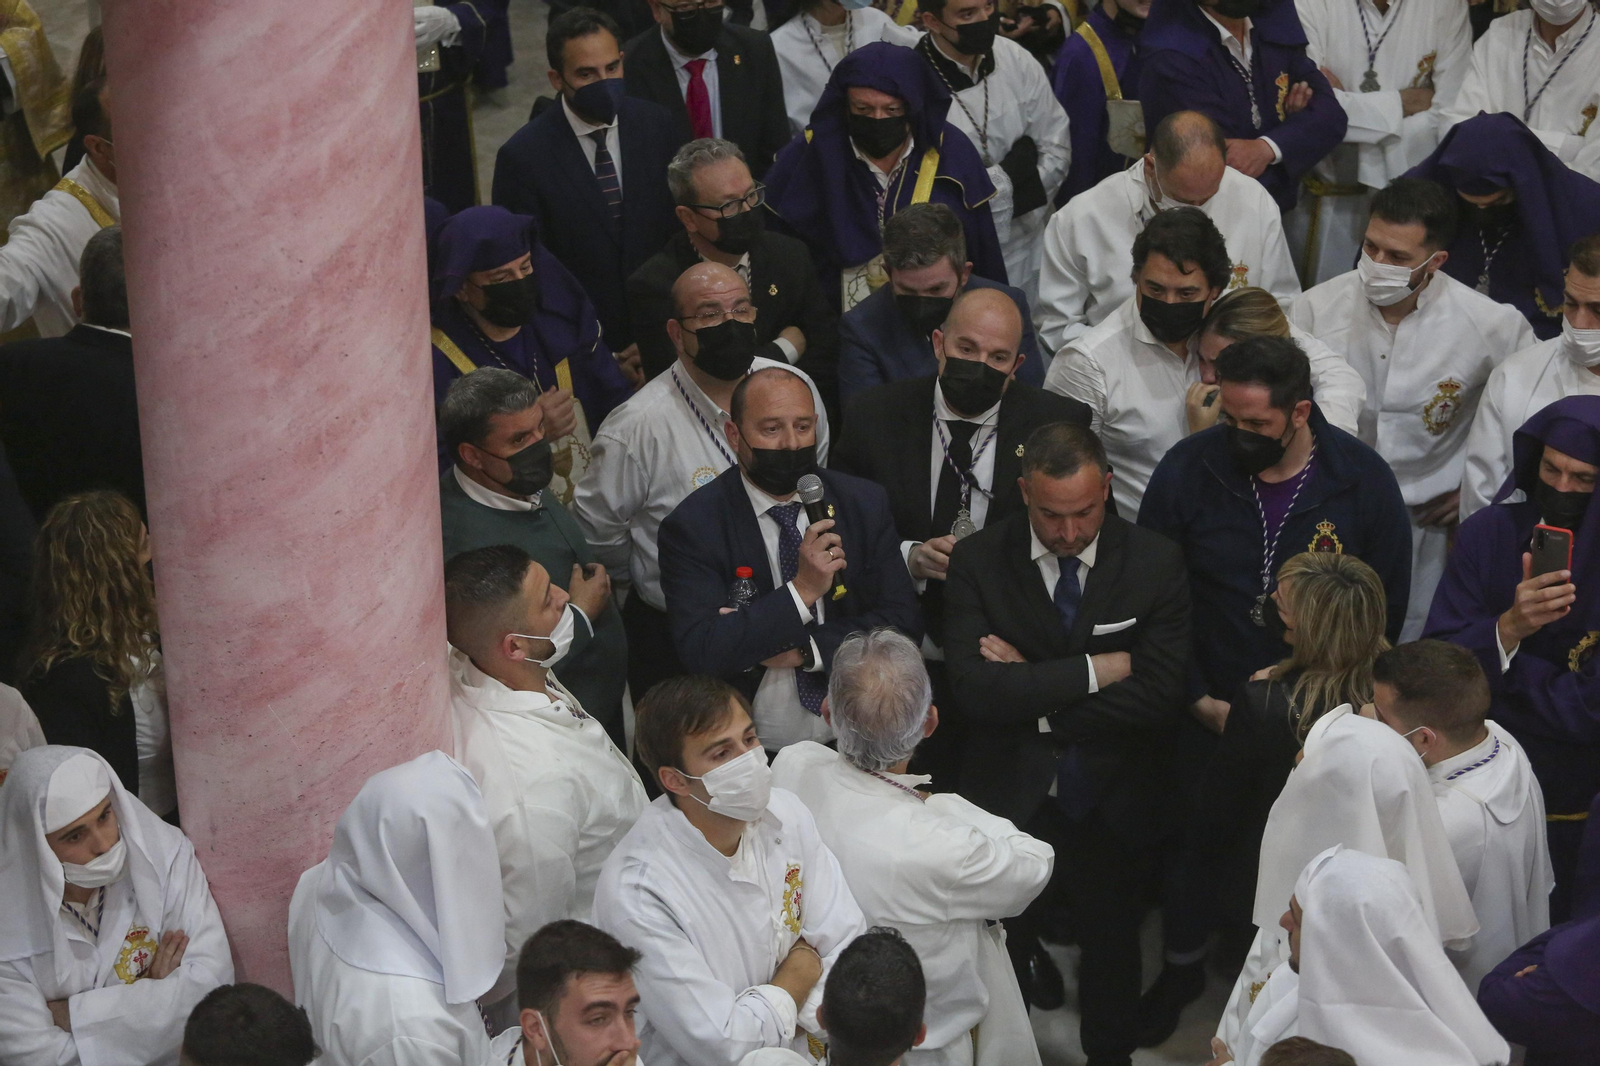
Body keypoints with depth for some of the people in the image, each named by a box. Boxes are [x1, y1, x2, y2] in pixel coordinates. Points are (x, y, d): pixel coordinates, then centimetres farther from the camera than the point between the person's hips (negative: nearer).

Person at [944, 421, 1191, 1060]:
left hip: (1113, 809, 1)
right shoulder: (977, 562, -11)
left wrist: (1032, 693, -19)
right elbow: (974, 690, -23)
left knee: (1112, 945, 19)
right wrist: (1096, 669, -23)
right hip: (1012, 803, 0)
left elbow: (1157, 697, -18)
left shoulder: (1155, 563, -10)